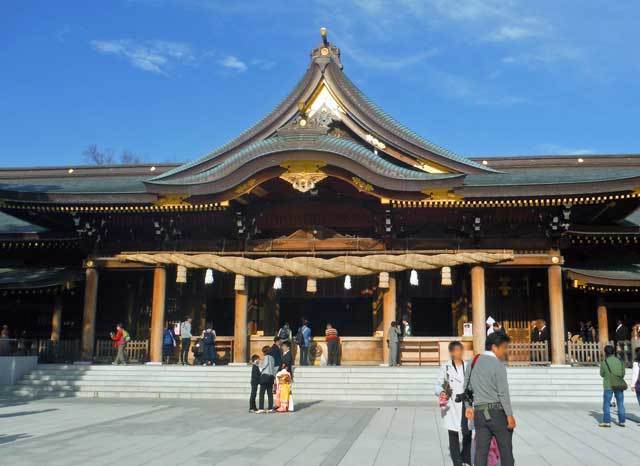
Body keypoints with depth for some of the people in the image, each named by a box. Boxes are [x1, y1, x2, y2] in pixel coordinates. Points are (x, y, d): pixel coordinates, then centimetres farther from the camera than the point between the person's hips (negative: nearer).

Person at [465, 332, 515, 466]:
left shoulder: (474, 361, 9)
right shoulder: (498, 364, -11)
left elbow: (466, 387, 12)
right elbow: (503, 393, -14)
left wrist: (469, 406, 19)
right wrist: (510, 415, -11)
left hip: (479, 412, 5)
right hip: (497, 411, -5)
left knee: (481, 451, 5)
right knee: (506, 450, 6)